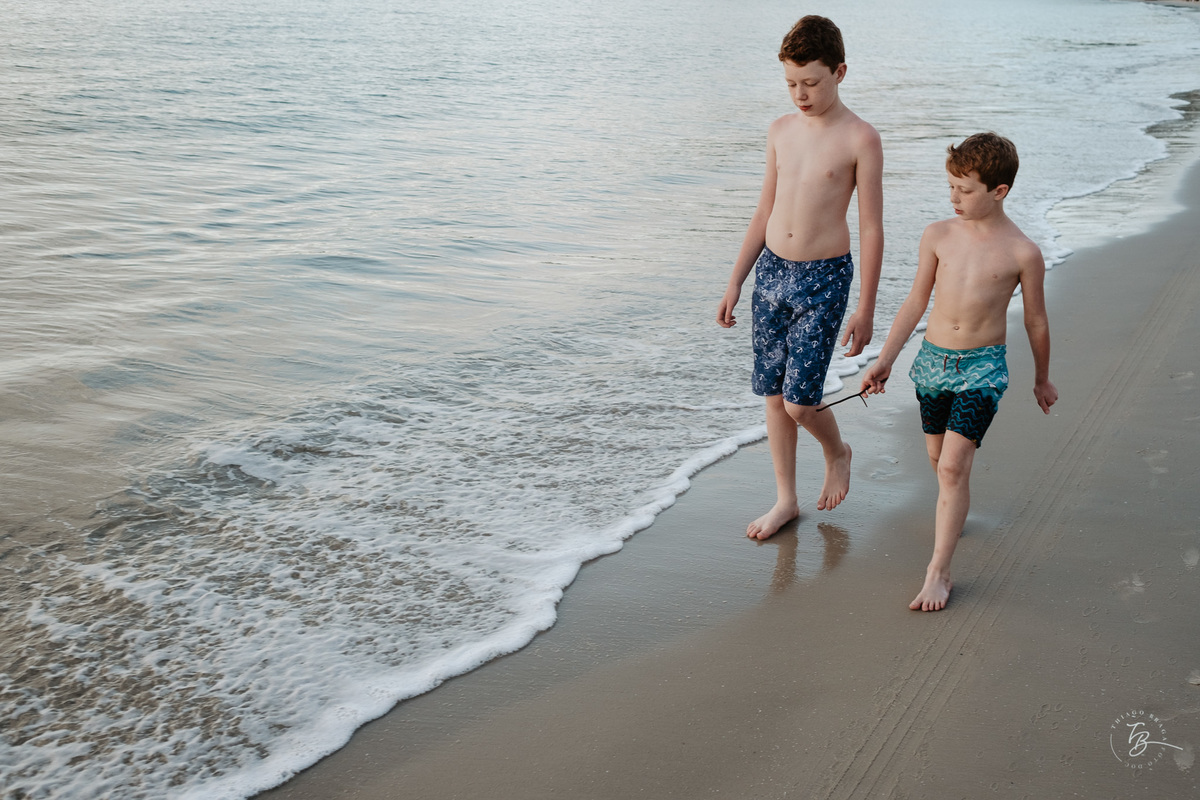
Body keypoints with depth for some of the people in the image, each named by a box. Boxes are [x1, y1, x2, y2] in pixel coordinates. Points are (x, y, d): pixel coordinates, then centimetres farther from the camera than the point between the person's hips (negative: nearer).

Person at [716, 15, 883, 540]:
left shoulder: (860, 139, -9)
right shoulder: (781, 131, 7)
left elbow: (871, 228, -8)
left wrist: (866, 309, -9)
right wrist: (735, 282, 13)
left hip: (823, 280, -5)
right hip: (772, 272, 6)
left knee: (798, 402, -7)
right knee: (773, 396, 9)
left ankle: (837, 453, 27)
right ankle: (786, 500, 24)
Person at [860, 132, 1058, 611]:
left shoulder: (1022, 253, -10)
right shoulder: (938, 236, -1)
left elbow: (1036, 322, 2)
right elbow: (916, 302, 6)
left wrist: (1042, 378, 13)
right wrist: (885, 360, 3)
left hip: (982, 367, -4)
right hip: (933, 359, 4)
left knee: (952, 466, -12)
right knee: (938, 456, 19)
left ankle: (938, 571, -6)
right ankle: (954, 510, 51)